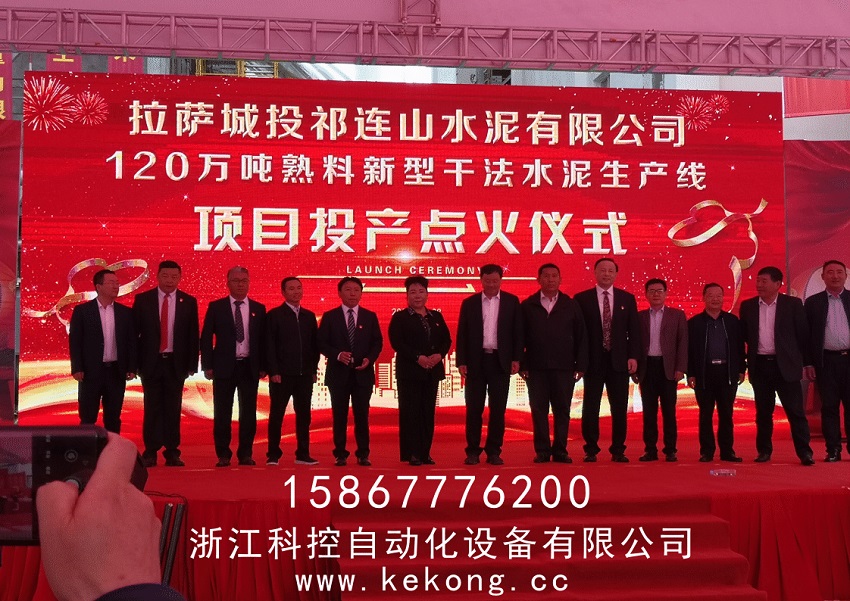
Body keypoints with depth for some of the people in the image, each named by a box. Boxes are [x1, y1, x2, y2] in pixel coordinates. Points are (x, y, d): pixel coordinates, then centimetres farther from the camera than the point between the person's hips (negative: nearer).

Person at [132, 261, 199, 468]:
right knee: (152, 408, 2)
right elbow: (134, 332, 1)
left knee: (173, 408, 5)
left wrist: (192, 364, -1)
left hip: (176, 363, 1)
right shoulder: (142, 300, 2)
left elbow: (193, 335, 4)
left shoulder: (189, 302, 4)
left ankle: (172, 452, 11)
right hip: (151, 362, -1)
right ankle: (150, 452, 9)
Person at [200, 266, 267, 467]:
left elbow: (263, 339, 8)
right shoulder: (216, 307, 3)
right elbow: (206, 338, 2)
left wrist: (263, 366, 2)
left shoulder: (258, 309, 8)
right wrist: (207, 366, -4)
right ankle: (223, 455, 9)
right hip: (224, 367, -1)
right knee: (222, 413, 2)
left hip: (250, 367, 1)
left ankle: (245, 454, 11)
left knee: (248, 413, 3)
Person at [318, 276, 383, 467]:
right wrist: (337, 355, -16)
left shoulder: (370, 317, 8)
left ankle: (363, 454, 9)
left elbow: (377, 342, 7)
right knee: (339, 415, 3)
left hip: (363, 373, 1)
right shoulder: (329, 317, 4)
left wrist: (370, 358, -11)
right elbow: (321, 343, 0)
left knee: (362, 415, 2)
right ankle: (340, 454, 11)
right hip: (338, 373, -1)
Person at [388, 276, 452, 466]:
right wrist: (418, 358, -18)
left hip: (432, 371, 5)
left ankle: (425, 453, 12)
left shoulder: (436, 317, 15)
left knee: (428, 412, 6)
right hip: (409, 372, -5)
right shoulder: (400, 318, 1)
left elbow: (446, 340, 11)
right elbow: (396, 342, -10)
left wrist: (439, 355, -9)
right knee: (410, 412, -4)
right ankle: (412, 454, -2)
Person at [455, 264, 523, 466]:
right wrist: (461, 362, -3)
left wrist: (516, 359, -4)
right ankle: (473, 451, 9)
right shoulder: (469, 303, 5)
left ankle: (494, 451, 10)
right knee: (474, 408, 2)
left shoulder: (511, 301, 5)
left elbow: (517, 331, 3)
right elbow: (462, 334, 4)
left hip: (500, 361, 0)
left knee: (498, 409, 3)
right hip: (476, 361, 0)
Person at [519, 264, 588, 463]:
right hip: (536, 368, 0)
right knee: (539, 410, 1)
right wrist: (522, 365, -5)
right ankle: (542, 451, 7)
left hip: (564, 367, 1)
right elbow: (521, 337, 3)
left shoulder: (571, 306, 8)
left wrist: (580, 365, -1)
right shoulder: (528, 306, 6)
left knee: (562, 410, 3)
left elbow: (581, 337, 6)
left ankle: (560, 450, 10)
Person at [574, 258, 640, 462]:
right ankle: (591, 450, 10)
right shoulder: (582, 298, 3)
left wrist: (633, 356, -3)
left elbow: (634, 330, 7)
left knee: (619, 408, 3)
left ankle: (618, 450, 12)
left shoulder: (627, 299, 9)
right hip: (593, 360, -2)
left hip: (619, 360, 2)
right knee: (590, 407, 2)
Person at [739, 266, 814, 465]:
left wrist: (801, 359, 3)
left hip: (785, 365, -2)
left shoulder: (793, 304, -1)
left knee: (795, 410, -2)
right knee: (763, 411, 8)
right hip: (760, 365, 2)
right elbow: (744, 334, 13)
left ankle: (804, 452, 2)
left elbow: (803, 334, 2)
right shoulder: (747, 306, 5)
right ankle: (764, 451, 16)